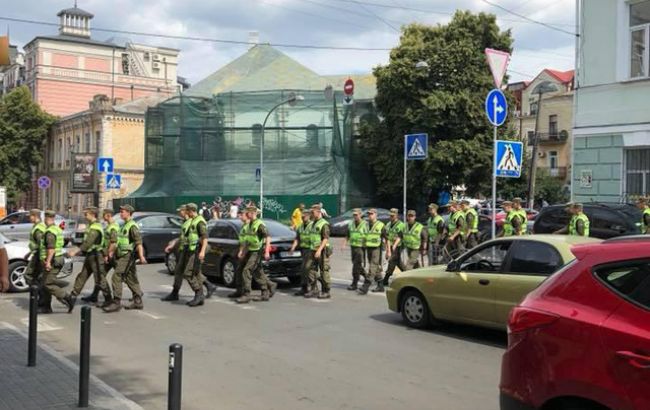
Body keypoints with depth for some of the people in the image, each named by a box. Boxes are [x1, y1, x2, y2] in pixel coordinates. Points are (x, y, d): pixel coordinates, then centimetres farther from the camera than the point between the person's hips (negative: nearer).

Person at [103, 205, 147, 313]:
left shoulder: (132, 226, -13)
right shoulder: (125, 225, 18)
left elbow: (139, 241, -21)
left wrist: (141, 256, -29)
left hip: (128, 256, -10)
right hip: (123, 255, 10)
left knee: (117, 277, -13)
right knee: (131, 279, 12)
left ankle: (116, 303, -11)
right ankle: (138, 302, 16)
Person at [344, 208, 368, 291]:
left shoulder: (365, 224, -7)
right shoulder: (350, 224, 10)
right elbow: (347, 236, 17)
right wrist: (344, 244, 4)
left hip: (361, 248, -6)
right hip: (353, 247, 6)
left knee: (356, 266, -7)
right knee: (358, 266, 13)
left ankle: (354, 284, -1)